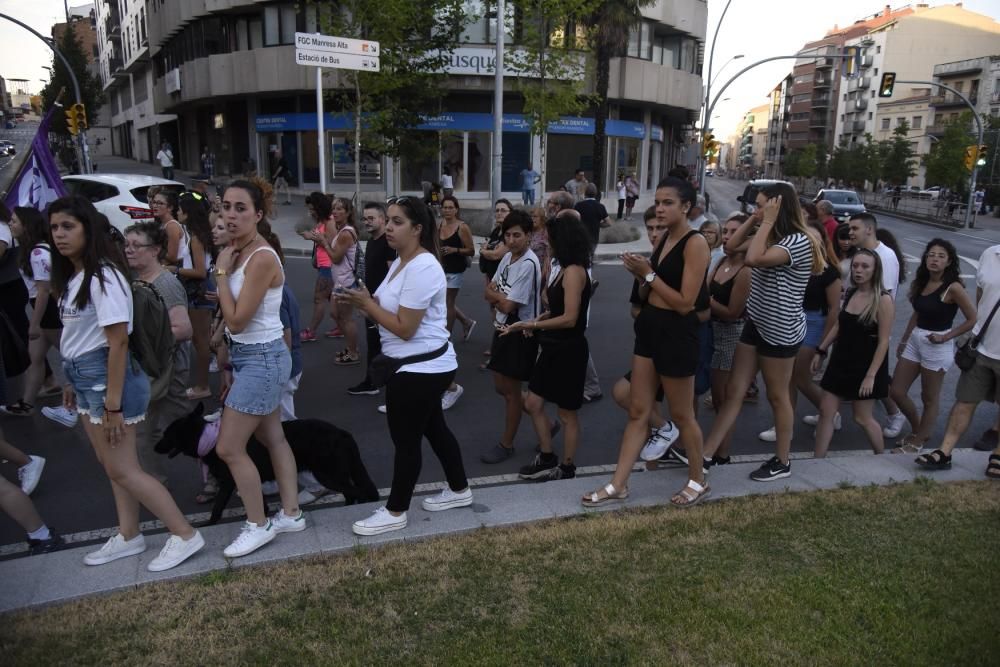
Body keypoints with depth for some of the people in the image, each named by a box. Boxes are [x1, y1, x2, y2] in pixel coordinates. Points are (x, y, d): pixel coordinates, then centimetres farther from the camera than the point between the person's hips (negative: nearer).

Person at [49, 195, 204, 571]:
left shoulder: (103, 276, -18)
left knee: (121, 470, -2)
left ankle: (184, 535, 8)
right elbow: (77, 338, 12)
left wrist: (113, 403, -20)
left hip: (105, 378, -8)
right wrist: (73, 382, 13)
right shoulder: (73, 275, 9)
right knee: (111, 464, 16)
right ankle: (128, 536, 30)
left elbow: (117, 342, -20)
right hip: (85, 378, 8)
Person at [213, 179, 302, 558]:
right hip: (248, 356, 9)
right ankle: (291, 514, 29)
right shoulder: (238, 252, 7)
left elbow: (236, 320, -21)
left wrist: (221, 272, -14)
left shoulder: (262, 258, -21)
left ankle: (258, 525, 16)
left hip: (261, 358, -9)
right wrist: (229, 364, 13)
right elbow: (235, 320, 11)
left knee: (228, 448, -1)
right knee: (272, 439, 16)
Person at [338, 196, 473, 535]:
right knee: (433, 429, 21)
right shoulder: (402, 262, 11)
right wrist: (364, 303, -3)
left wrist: (367, 304, -16)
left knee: (406, 440, 2)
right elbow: (392, 310, 14)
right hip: (422, 366, 11)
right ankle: (459, 490, 36)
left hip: (421, 368, -11)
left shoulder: (421, 268, -23)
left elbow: (404, 328, -24)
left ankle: (395, 512, 17)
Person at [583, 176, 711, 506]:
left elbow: (685, 303, -20)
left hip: (676, 333, -8)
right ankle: (618, 484, 17)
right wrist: (641, 274, -6)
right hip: (649, 328, 8)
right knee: (638, 411, 10)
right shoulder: (663, 239, 11)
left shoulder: (695, 243, -14)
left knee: (681, 415, 8)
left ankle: (697, 481, 29)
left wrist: (648, 274, -16)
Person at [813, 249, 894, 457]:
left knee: (862, 418, 7)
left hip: (865, 366, -6)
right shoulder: (850, 293, 4)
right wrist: (820, 351, 12)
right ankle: (817, 461, 12)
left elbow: (883, 342, -16)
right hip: (841, 362, 6)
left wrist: (871, 375, -19)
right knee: (826, 412, 5)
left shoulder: (883, 300, -15)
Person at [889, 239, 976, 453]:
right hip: (915, 340, 7)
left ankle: (917, 443, 23)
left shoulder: (953, 287, -14)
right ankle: (918, 430, 32)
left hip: (937, 346, -7)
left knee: (929, 399, 8)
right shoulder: (920, 283, 5)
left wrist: (945, 337, -15)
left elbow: (973, 319, -12)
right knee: (896, 392, 9)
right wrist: (903, 340, 15)